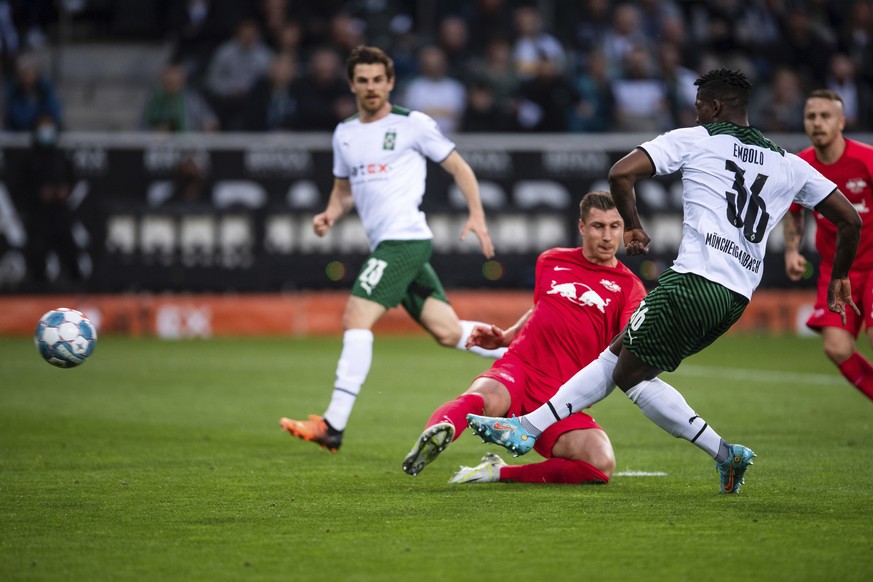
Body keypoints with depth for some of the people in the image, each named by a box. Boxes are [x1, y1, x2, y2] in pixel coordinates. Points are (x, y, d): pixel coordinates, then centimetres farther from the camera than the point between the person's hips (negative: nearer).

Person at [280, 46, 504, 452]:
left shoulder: (413, 124, -1)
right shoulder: (344, 134, 18)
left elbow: (458, 167, 5)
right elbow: (344, 189, 28)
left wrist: (477, 215, -6)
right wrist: (330, 215, 7)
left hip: (405, 238, -7)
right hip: (386, 245, 7)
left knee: (356, 319, -18)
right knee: (448, 332, 4)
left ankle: (333, 425, -20)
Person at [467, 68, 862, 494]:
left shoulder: (693, 140, 3)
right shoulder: (789, 165, 17)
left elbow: (621, 174, -6)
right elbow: (850, 220, 17)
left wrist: (633, 226, 12)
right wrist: (839, 278, 33)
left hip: (694, 280, -7)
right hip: (737, 298, 7)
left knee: (632, 375, 5)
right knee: (617, 354, 15)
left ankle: (725, 454, 1)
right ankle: (529, 427, 15)